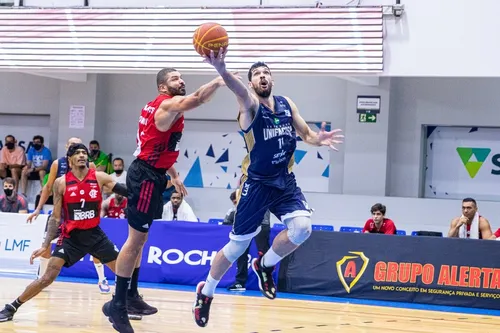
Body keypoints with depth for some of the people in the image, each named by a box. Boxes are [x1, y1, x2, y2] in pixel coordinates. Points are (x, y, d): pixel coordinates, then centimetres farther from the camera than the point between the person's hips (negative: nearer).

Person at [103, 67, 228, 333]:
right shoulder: (168, 104, -13)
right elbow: (196, 99, -34)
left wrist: (173, 175, 26)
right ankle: (117, 304, -8)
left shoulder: (161, 106, 19)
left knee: (139, 239, 16)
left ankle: (130, 296, 25)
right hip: (146, 176, -11)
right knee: (135, 239, -10)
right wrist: (220, 80, -30)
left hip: (151, 174, 11)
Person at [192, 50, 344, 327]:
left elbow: (305, 133, 12)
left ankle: (265, 265, 9)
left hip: (285, 181, 4)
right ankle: (206, 292, 23)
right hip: (257, 184, -4)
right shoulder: (251, 106, -13)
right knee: (237, 245, 1)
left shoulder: (287, 104, 4)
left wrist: (319, 139, -14)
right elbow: (241, 91, -36)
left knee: (302, 228, -19)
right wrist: (222, 70, -61)